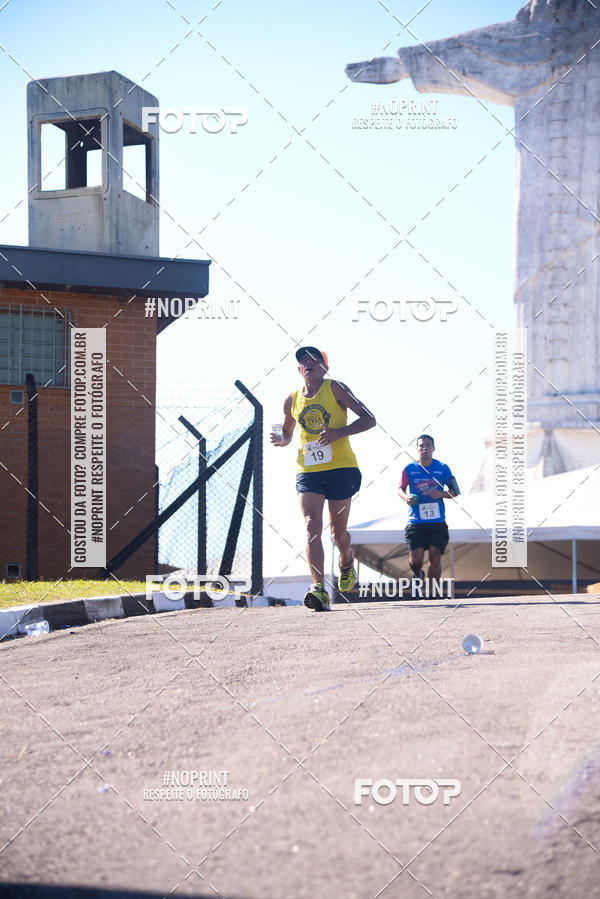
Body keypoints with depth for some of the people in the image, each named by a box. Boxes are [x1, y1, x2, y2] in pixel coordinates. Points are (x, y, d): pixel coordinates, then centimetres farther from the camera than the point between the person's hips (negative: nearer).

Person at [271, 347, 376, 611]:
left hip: (341, 469, -2)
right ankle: (319, 589, -27)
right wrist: (281, 440, 1)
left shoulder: (335, 389, -1)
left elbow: (369, 419, -3)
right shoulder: (292, 401, 10)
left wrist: (338, 432, -17)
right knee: (312, 528, -17)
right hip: (308, 471, 2)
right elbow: (287, 433, 27)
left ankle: (346, 562, 44)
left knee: (338, 531, 7)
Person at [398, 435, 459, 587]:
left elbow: (454, 492, 9)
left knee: (435, 559, -7)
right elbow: (400, 489, 14)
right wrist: (406, 497, -9)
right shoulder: (409, 469, 4)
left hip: (437, 522, 0)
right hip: (416, 521, 0)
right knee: (415, 559, -6)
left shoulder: (442, 468, 5)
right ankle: (418, 575, 29)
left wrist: (441, 494, -11)